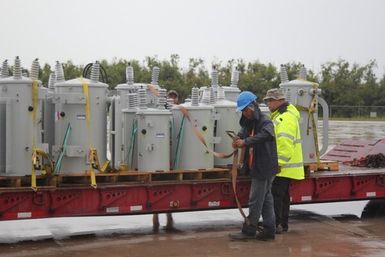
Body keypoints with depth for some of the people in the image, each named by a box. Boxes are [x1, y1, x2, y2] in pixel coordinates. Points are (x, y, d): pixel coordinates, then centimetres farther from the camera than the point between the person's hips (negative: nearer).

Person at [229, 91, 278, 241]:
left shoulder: (265, 122, -17)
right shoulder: (248, 123, 12)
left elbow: (265, 135, -35)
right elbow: (242, 134, 13)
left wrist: (245, 142, -38)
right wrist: (237, 141, -10)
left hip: (264, 168, -9)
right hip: (256, 167, 9)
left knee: (255, 200, -3)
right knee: (266, 199, 14)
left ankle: (249, 231, 4)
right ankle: (269, 230, 21)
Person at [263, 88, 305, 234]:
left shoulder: (286, 118, -17)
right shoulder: (280, 116, 18)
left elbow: (286, 144, -26)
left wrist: (279, 163, -27)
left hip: (282, 167, -11)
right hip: (283, 167, 11)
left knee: (275, 195, -9)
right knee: (283, 195, 15)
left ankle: (276, 225, -7)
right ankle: (283, 224, 23)